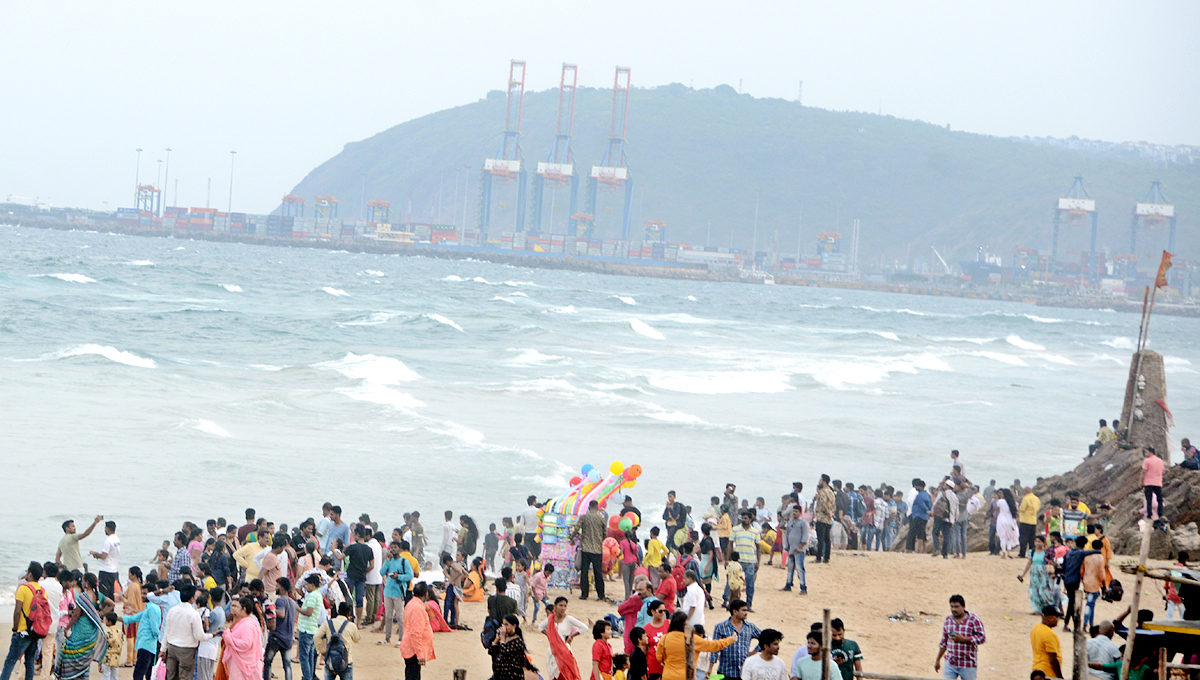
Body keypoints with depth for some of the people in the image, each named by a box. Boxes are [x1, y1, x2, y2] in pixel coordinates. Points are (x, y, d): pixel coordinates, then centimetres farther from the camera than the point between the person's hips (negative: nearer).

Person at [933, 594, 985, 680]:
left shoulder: (974, 620, -7)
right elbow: (943, 642, 16)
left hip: (968, 665, -4)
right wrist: (938, 660, 18)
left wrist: (963, 639, -20)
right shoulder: (948, 620, 8)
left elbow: (982, 638, -11)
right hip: (950, 664, 4)